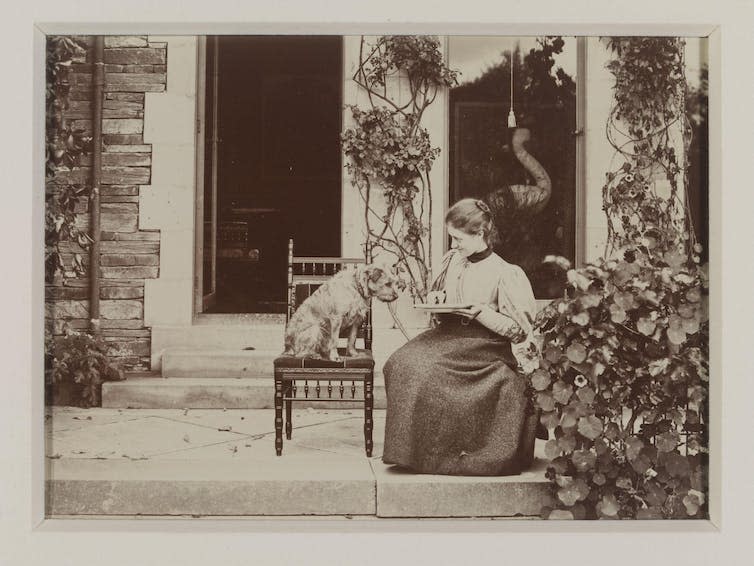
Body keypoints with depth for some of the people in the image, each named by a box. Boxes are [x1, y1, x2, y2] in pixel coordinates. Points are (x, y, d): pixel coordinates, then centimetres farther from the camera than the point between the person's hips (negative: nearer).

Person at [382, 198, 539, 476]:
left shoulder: (504, 273, -5)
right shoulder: (452, 261, 13)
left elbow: (519, 330, -6)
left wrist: (481, 312, -16)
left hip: (484, 346, -6)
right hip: (449, 334, 6)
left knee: (423, 368, -30)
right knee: (401, 361, -23)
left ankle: (436, 453, -15)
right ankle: (409, 447, -16)